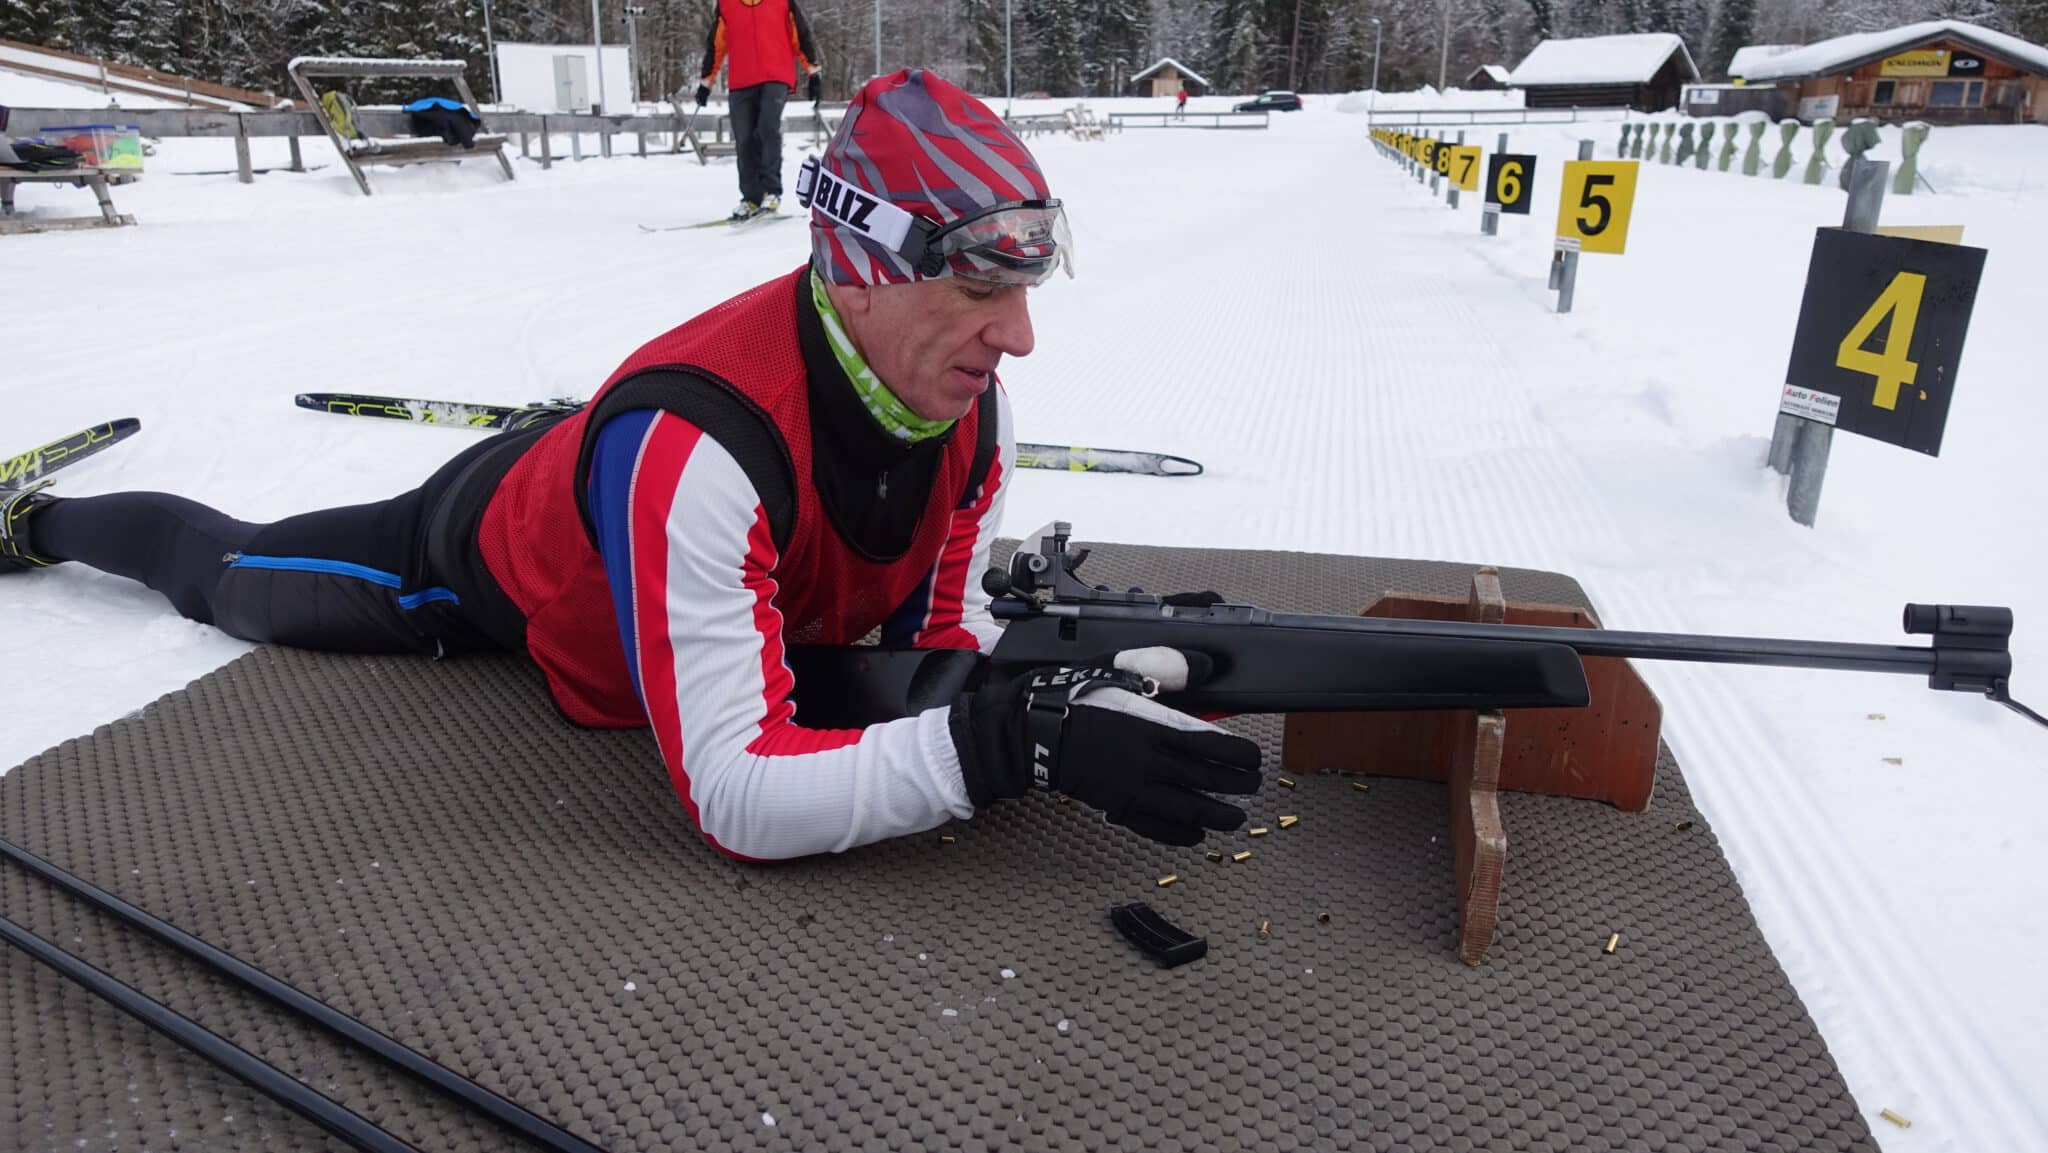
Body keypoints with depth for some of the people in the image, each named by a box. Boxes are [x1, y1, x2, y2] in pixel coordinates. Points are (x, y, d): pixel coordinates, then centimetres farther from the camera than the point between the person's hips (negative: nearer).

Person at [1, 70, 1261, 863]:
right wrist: (1018, 739, -57)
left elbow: (939, 630, -17)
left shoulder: (969, 407, -27)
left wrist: (1062, 669, -37)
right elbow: (735, 794, -50)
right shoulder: (691, 445, -48)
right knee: (223, 571, 24)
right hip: (480, 559, -4)